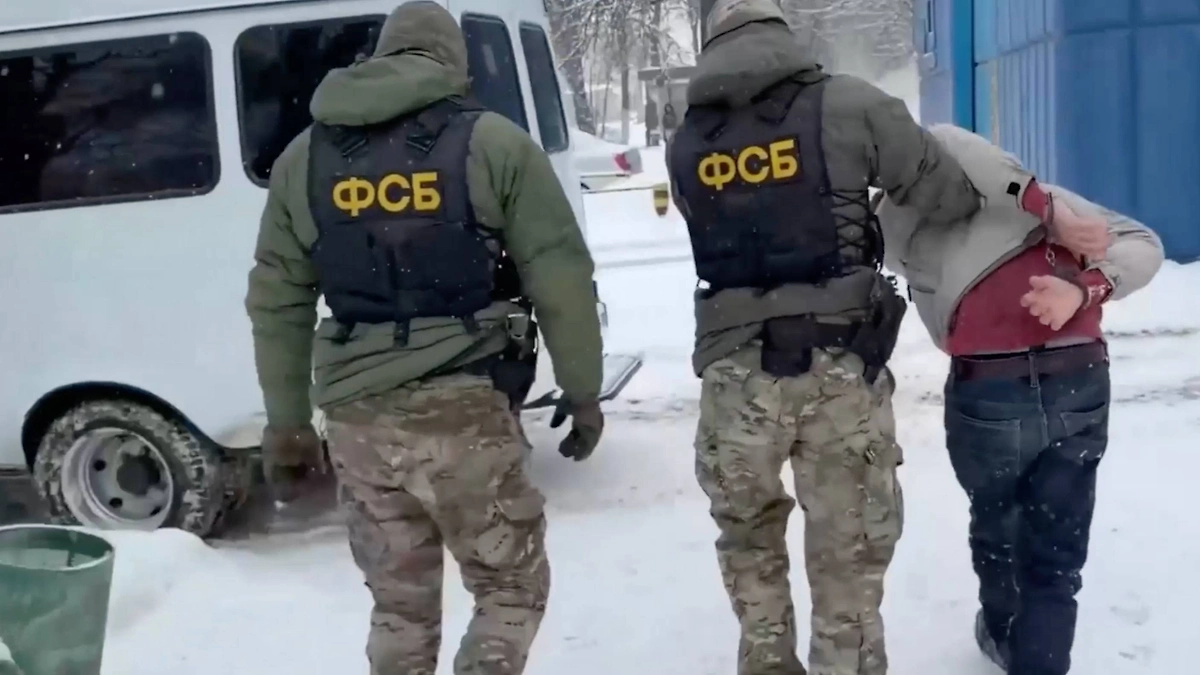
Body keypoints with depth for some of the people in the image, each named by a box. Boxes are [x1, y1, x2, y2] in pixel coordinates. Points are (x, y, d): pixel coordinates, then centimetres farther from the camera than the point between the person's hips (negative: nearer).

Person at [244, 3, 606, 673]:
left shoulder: (305, 158, 12)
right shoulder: (492, 141, 0)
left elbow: (277, 301, 12)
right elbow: (561, 278, -3)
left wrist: (287, 424, 18)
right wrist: (583, 391, 7)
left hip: (359, 417, 4)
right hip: (466, 411, -4)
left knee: (400, 607, 18)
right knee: (512, 587, 13)